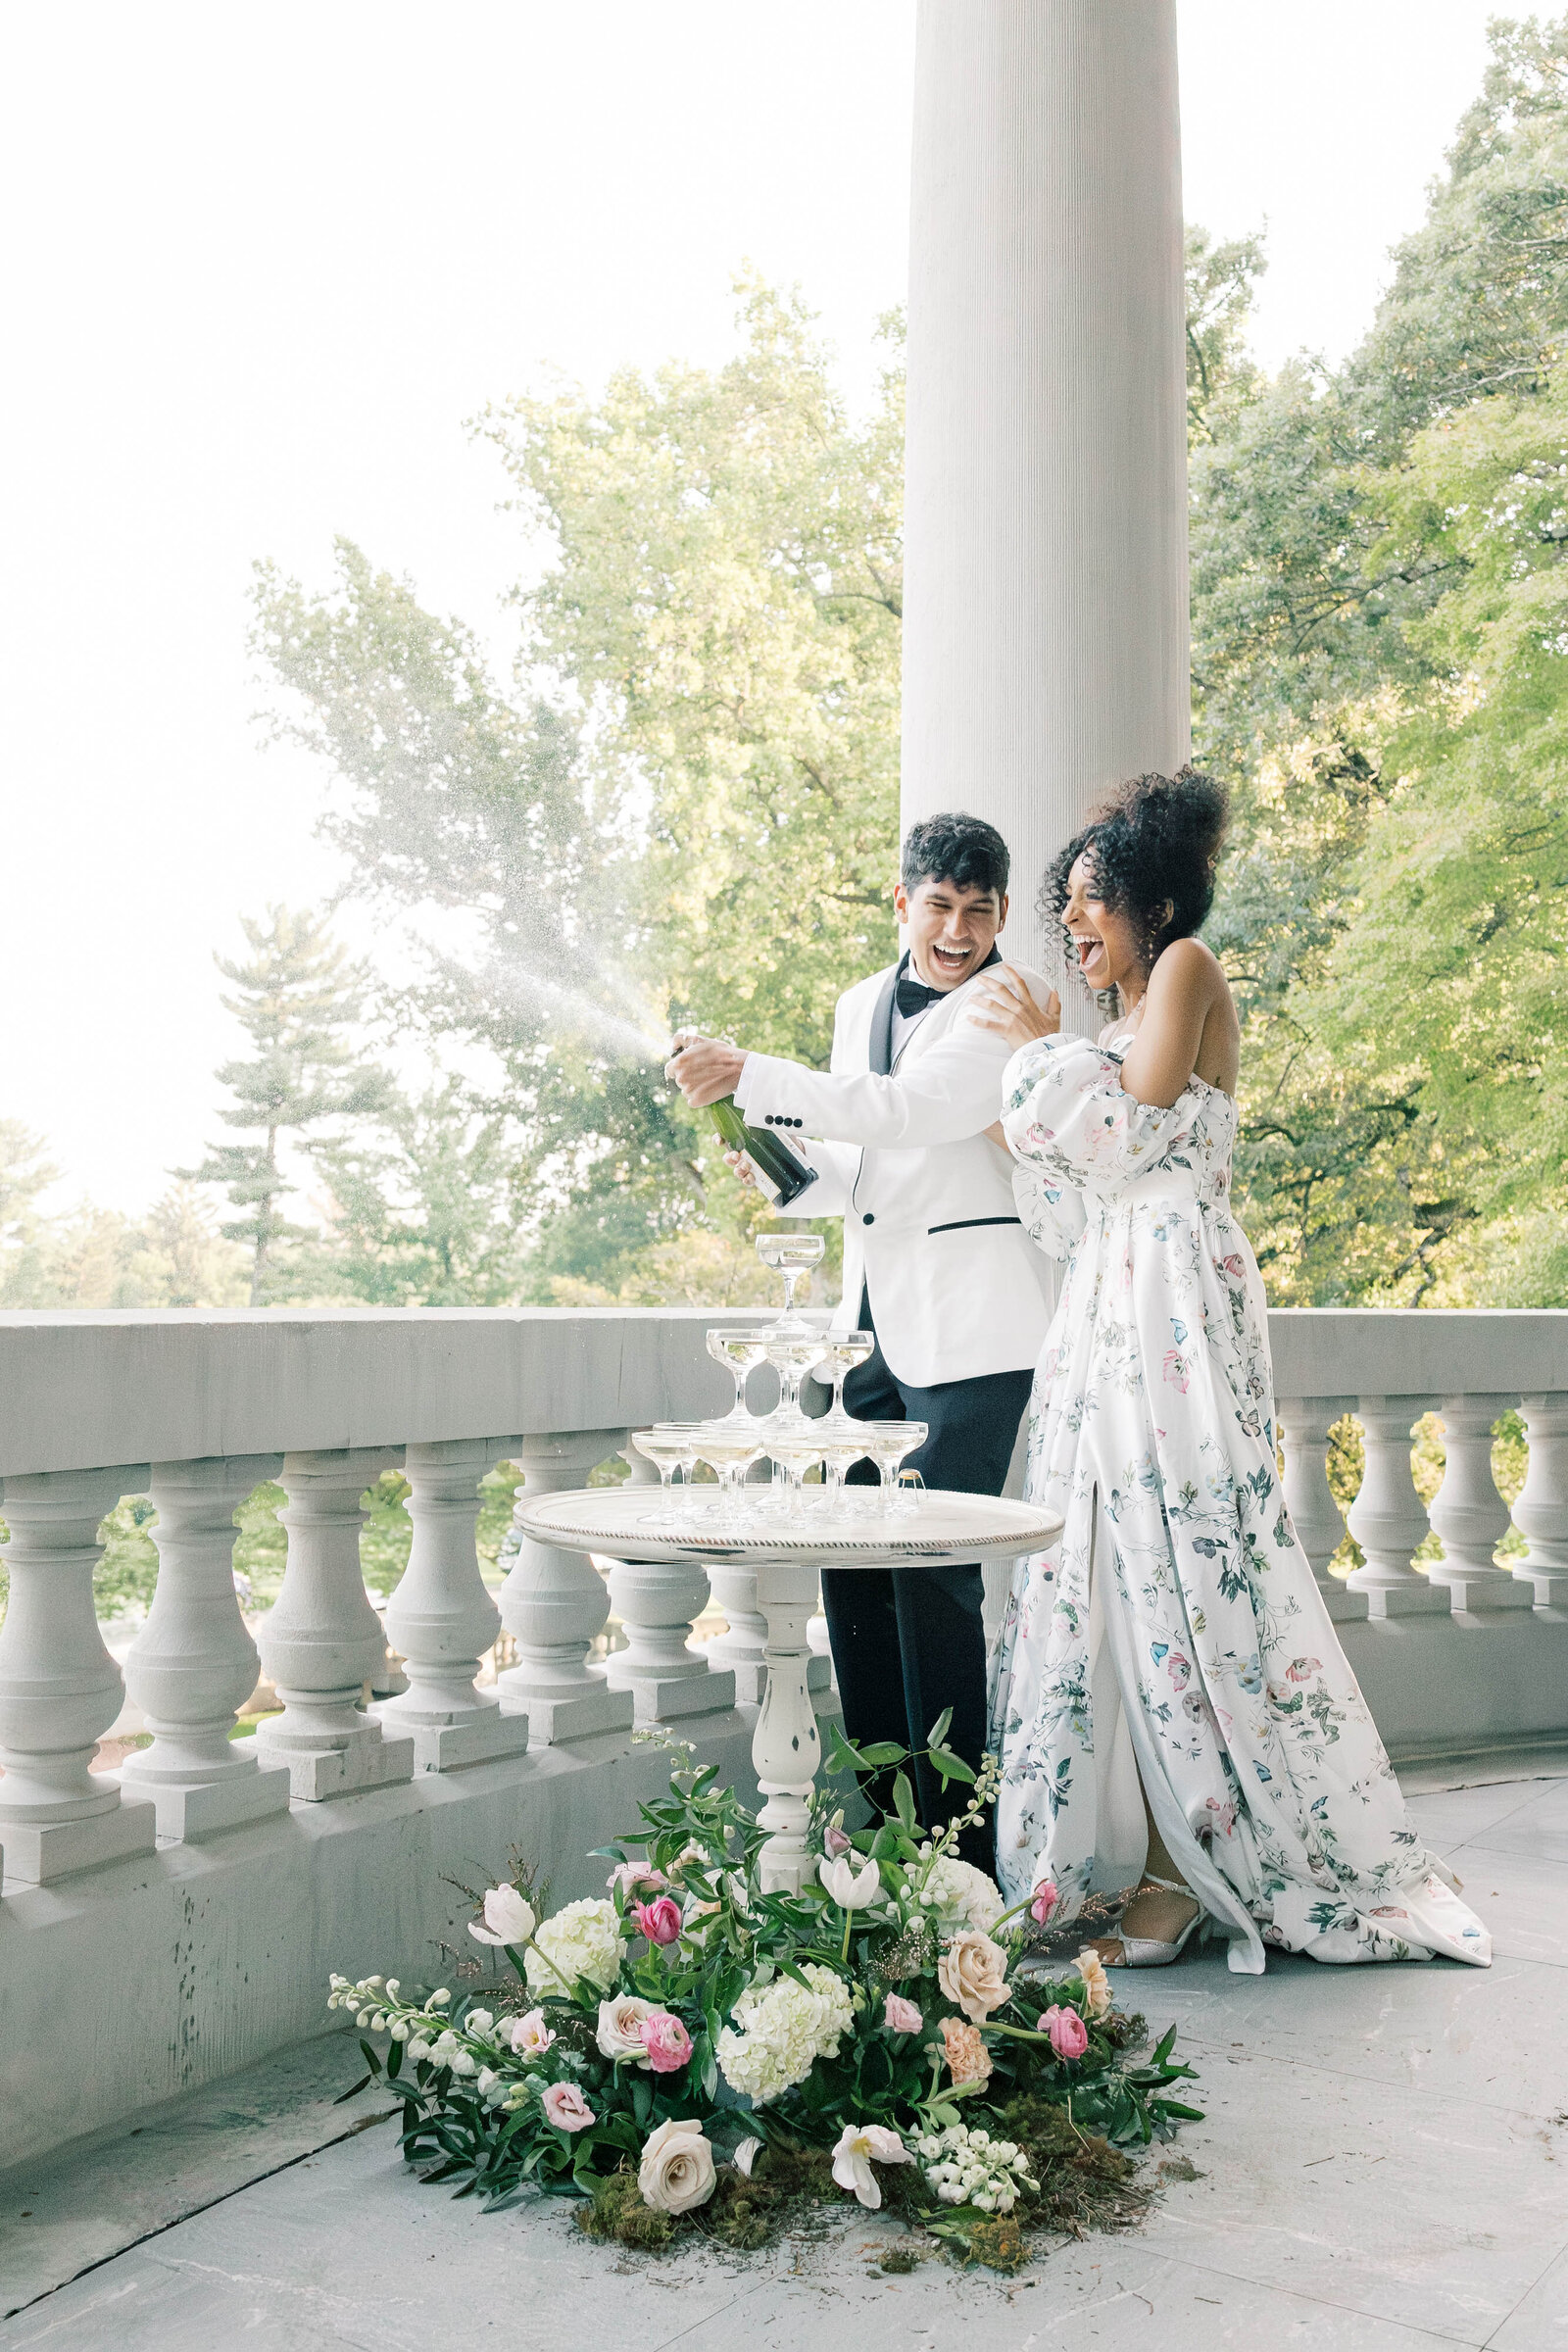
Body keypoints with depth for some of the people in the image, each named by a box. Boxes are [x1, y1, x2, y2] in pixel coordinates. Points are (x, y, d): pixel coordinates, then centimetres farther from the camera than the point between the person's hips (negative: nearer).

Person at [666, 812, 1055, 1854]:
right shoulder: (862, 1003, 17)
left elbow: (904, 1110, -20)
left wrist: (751, 1075, -22)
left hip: (968, 1328, -7)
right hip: (877, 1317, 7)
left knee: (933, 1570, -9)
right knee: (852, 1563, 6)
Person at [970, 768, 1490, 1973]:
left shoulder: (1189, 971, 0)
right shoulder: (1120, 1026, 24)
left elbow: (1130, 1130, -11)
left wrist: (1044, 1047, 2)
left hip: (1177, 1301, -9)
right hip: (1109, 1316, 9)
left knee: (1181, 1570, -8)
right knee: (1122, 1577, 5)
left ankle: (1183, 1874, -3)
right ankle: (1155, 1868, 9)